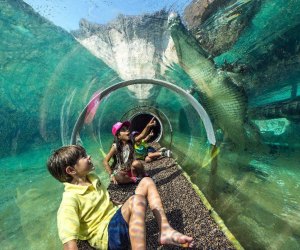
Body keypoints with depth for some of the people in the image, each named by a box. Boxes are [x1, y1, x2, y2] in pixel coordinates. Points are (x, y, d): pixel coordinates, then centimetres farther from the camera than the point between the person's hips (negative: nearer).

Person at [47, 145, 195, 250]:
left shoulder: (91, 178, 7)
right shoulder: (70, 199, -19)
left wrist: (124, 208, 19)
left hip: (117, 218, 9)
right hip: (107, 235, -9)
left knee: (146, 182, 5)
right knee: (137, 200, -36)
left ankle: (165, 231, -4)